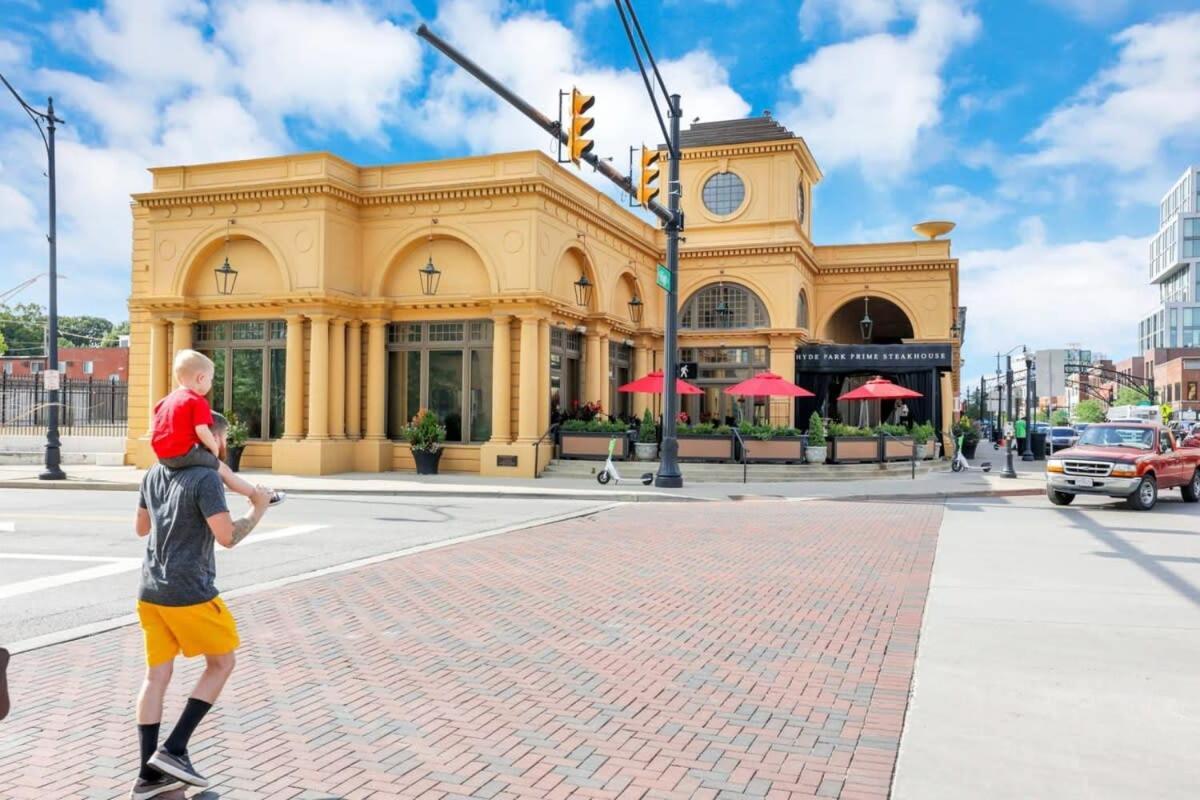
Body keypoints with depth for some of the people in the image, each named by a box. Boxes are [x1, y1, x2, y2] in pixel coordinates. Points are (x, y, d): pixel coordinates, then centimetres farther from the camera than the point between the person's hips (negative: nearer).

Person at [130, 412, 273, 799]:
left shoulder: (154, 474, 10)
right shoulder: (206, 478, -14)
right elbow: (227, 537, -19)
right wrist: (258, 508, -4)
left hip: (151, 592, 8)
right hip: (189, 594, -7)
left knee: (156, 674, 10)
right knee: (221, 663, 10)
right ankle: (174, 750, 5)